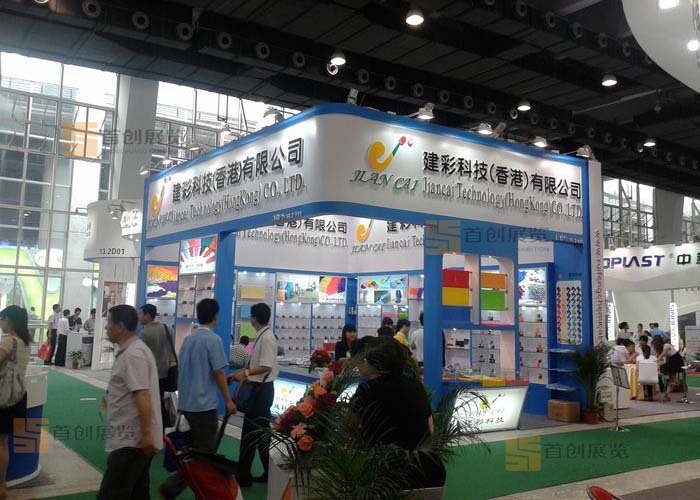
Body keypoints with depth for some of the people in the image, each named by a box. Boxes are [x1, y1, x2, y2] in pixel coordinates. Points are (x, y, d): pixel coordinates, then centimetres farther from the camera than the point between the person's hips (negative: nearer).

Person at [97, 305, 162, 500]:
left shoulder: (132, 355, -18)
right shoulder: (134, 349, 15)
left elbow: (143, 396, -25)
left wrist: (146, 434, -27)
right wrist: (111, 399, 38)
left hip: (131, 440, -11)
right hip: (135, 438, 11)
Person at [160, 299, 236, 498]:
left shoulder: (188, 338, 8)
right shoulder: (213, 339, -15)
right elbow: (218, 373, -14)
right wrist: (228, 400, -6)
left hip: (186, 403, 8)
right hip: (204, 404, -8)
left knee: (197, 449, 18)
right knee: (205, 451, 0)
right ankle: (172, 486, -8)